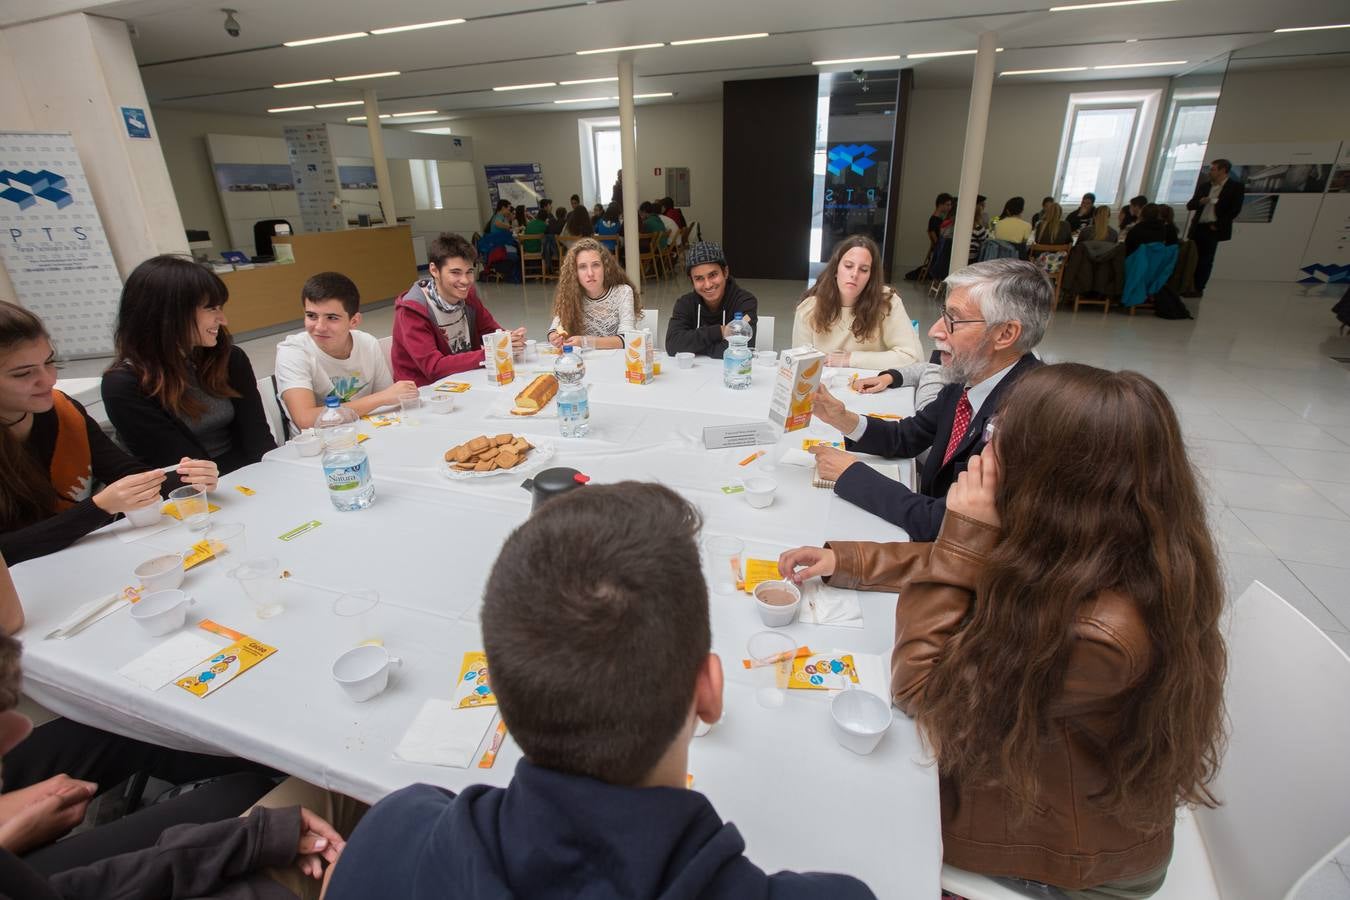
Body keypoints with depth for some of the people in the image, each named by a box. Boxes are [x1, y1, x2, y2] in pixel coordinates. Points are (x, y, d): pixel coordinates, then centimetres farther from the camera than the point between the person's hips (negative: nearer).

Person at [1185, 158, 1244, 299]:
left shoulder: (1236, 187, -1)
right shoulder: (1204, 186, 14)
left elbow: (1235, 210, -7)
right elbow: (1189, 205, 10)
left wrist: (1217, 225, -12)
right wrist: (1199, 202, -10)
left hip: (1214, 229, -5)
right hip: (1197, 227, 5)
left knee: (1205, 260, -5)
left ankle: (1198, 289, -3)